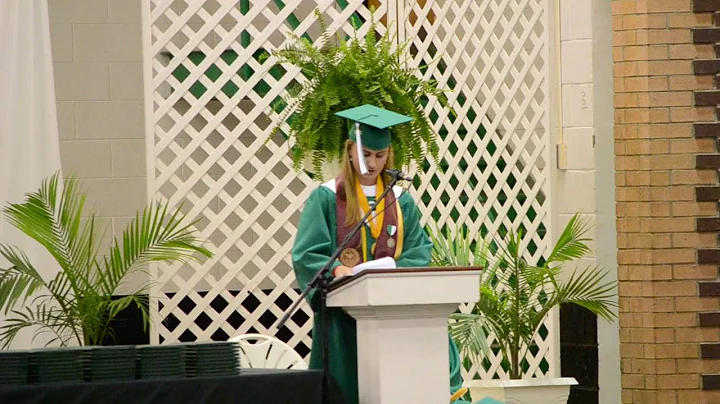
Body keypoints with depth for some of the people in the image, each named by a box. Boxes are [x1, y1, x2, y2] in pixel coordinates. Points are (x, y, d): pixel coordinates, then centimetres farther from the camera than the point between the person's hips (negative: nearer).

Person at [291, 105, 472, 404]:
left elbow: (419, 251, 5)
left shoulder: (401, 202, 13)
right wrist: (338, 270, -23)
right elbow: (306, 255, -5)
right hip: (343, 315, -2)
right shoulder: (326, 199, 2)